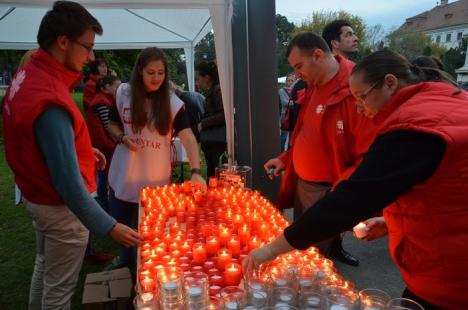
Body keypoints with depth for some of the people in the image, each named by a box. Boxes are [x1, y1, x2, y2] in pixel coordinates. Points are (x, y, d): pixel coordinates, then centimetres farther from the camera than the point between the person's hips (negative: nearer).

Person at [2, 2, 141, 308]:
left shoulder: (28, 74, -1)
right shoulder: (50, 101, -32)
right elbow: (69, 182, -32)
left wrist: (82, 149, 11)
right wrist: (109, 226, -25)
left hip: (38, 195, 10)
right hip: (61, 206, -10)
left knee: (44, 266, 28)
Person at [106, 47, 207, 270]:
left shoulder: (172, 103, -14)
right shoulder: (123, 93, -6)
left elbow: (189, 138, -23)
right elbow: (112, 125, 8)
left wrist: (196, 171, -38)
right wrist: (122, 138, -15)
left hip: (156, 178, -2)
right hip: (123, 175, 3)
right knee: (121, 222, 20)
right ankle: (126, 259, 47)